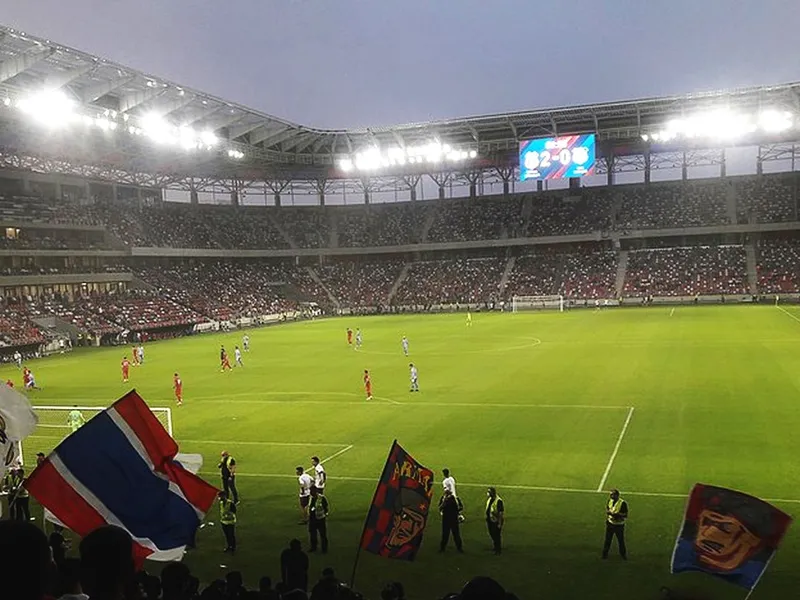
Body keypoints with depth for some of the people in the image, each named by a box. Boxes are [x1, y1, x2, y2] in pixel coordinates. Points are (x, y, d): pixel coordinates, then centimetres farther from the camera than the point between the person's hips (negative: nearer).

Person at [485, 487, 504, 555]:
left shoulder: (499, 501, -23)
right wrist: (487, 519, 15)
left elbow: (501, 513, -21)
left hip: (496, 521, -8)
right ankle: (495, 547, 40)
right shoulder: (489, 499, 3)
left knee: (497, 535, 5)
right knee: (492, 534, 20)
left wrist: (500, 523, -20)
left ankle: (498, 549, 21)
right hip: (490, 520, 8)